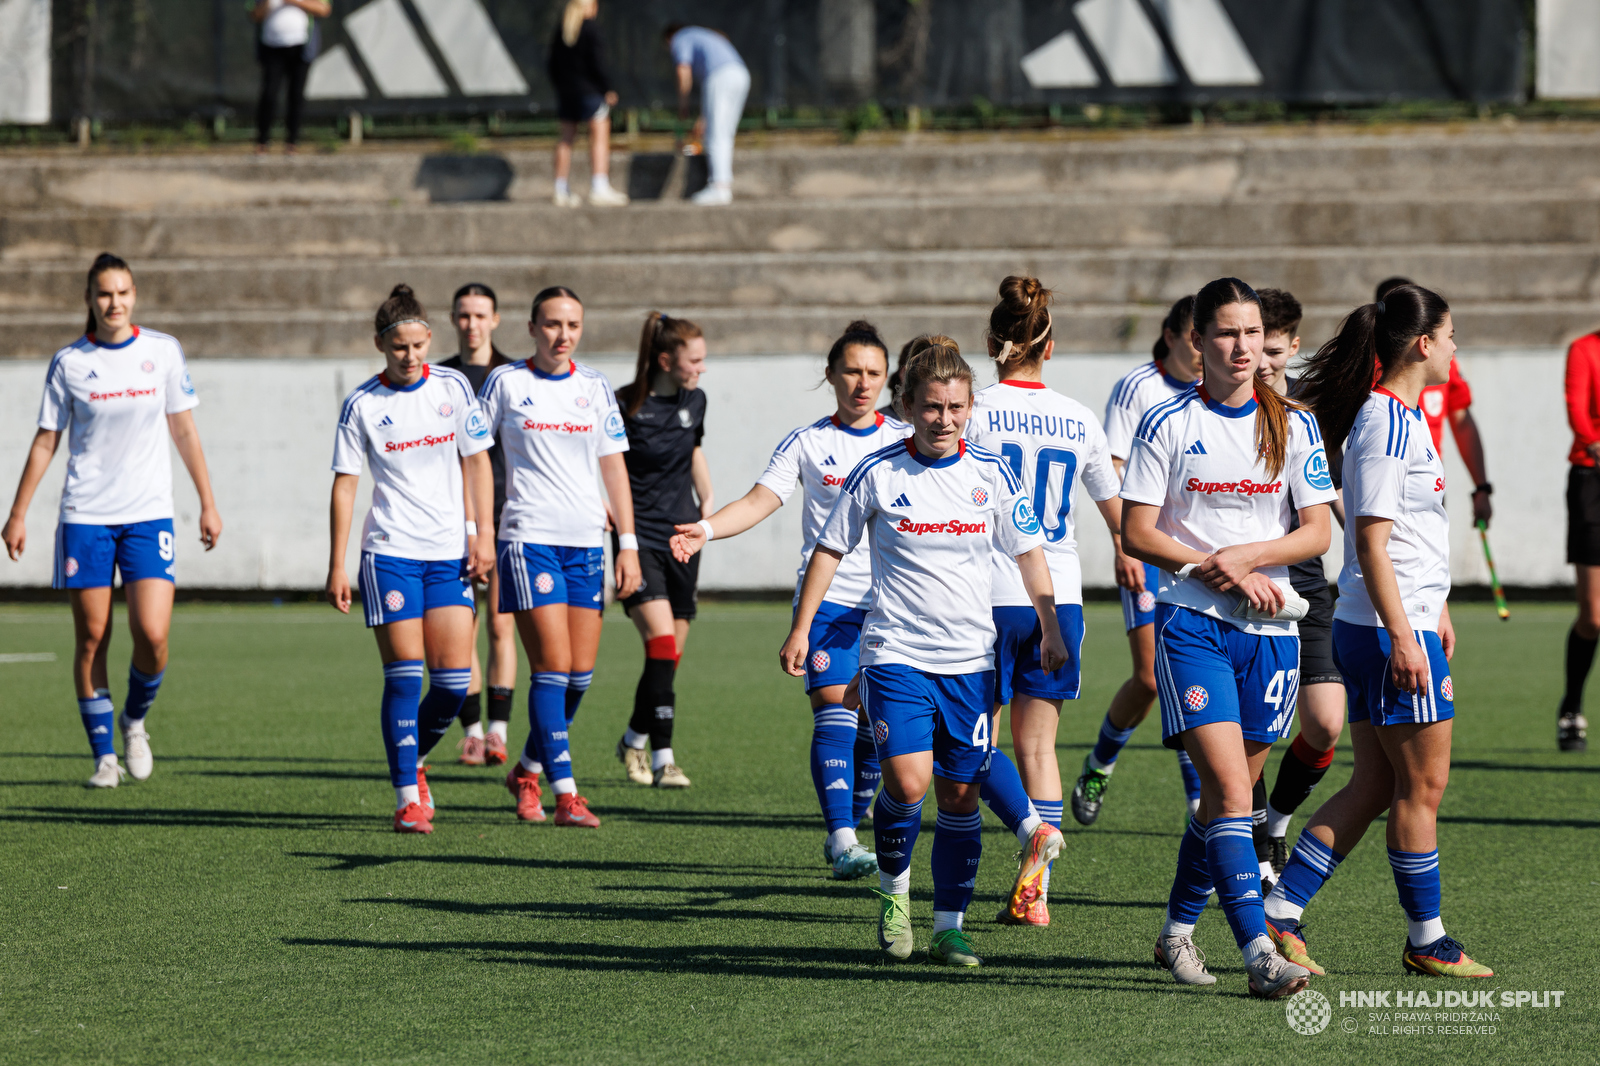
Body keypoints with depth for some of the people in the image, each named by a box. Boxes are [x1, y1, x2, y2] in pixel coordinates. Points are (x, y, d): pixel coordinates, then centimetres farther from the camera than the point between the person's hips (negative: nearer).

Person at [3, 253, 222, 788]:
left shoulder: (163, 352, 3)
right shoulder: (69, 363, 0)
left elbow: (184, 431, 10)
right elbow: (45, 442, 6)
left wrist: (208, 503, 8)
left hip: (149, 513, 0)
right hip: (85, 517, 0)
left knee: (152, 635, -12)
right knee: (91, 639, 0)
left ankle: (135, 719, 17)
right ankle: (105, 758, 10)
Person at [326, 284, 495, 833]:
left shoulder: (452, 386, 4)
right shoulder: (362, 405, -2)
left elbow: (476, 460, 10)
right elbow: (344, 484, 1)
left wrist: (484, 533, 2)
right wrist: (336, 566, -1)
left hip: (449, 553, 3)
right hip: (389, 553, -3)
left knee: (454, 680, -2)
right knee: (405, 676, -8)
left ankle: (411, 760, 24)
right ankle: (408, 798, -2)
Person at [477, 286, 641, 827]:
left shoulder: (595, 387, 10)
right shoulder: (505, 382, 1)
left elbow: (614, 467, 11)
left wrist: (628, 544, 6)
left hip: (587, 541, 4)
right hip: (529, 539, -4)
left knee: (581, 675, 3)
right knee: (554, 667, -12)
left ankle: (527, 770, 24)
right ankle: (565, 794, -12)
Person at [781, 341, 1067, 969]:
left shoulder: (991, 473, 1)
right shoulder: (877, 474, -4)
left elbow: (1029, 552, 12)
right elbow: (831, 549, 6)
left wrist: (1050, 629, 7)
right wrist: (801, 629, 2)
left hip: (970, 659, 2)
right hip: (896, 653, -2)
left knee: (960, 795, 3)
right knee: (907, 783, -17)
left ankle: (949, 929, 14)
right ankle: (893, 890, 10)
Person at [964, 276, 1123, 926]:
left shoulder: (975, 413, -6)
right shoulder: (1078, 421, 7)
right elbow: (1119, 515, 15)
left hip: (993, 596, -4)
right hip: (1061, 598, 4)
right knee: (1038, 742, 10)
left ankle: (1032, 824, -21)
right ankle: (1034, 892, 0)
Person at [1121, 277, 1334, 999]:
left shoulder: (1293, 426, 6)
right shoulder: (1168, 424, -1)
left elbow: (1318, 533, 3)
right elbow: (1136, 534, -3)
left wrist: (1244, 556, -11)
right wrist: (1215, 570, -12)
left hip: (1271, 628, 3)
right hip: (1191, 622, -3)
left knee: (1226, 795, 10)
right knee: (1230, 789, -15)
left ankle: (1177, 931, 29)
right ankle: (1258, 952, -20)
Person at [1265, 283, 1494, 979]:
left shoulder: (1401, 416, 15)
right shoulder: (1388, 424, -16)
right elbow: (1371, 540, -20)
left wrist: (1435, 608, 29)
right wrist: (1403, 636, -22)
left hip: (1392, 624, 10)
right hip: (1391, 632, -10)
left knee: (1375, 786, 10)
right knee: (1422, 786, 0)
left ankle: (1279, 914, 10)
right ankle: (1426, 942, 10)